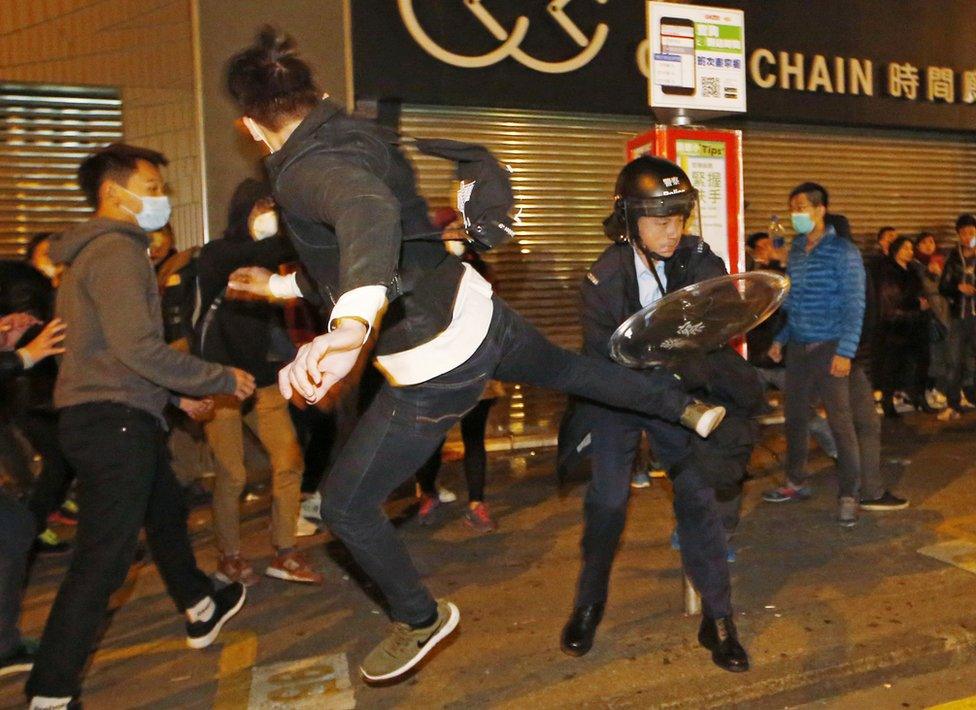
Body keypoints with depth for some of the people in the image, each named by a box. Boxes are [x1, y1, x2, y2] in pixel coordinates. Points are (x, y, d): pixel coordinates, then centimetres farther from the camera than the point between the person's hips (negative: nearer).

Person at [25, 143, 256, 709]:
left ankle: (202, 611, 42)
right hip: (113, 420, -11)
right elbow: (139, 347, -23)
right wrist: (221, 380, -15)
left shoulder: (98, 250, 18)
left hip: (119, 415, 11)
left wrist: (179, 392, 21)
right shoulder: (117, 250, -14)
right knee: (102, 559, -6)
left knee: (166, 511, 24)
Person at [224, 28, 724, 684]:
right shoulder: (360, 133, 3)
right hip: (477, 308, 8)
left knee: (345, 504, 11)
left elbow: (370, 213, -49)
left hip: (435, 370, -8)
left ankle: (422, 618, 34)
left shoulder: (306, 169, -25)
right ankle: (687, 407, 55)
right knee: (564, 368, 36)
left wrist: (350, 326, -63)